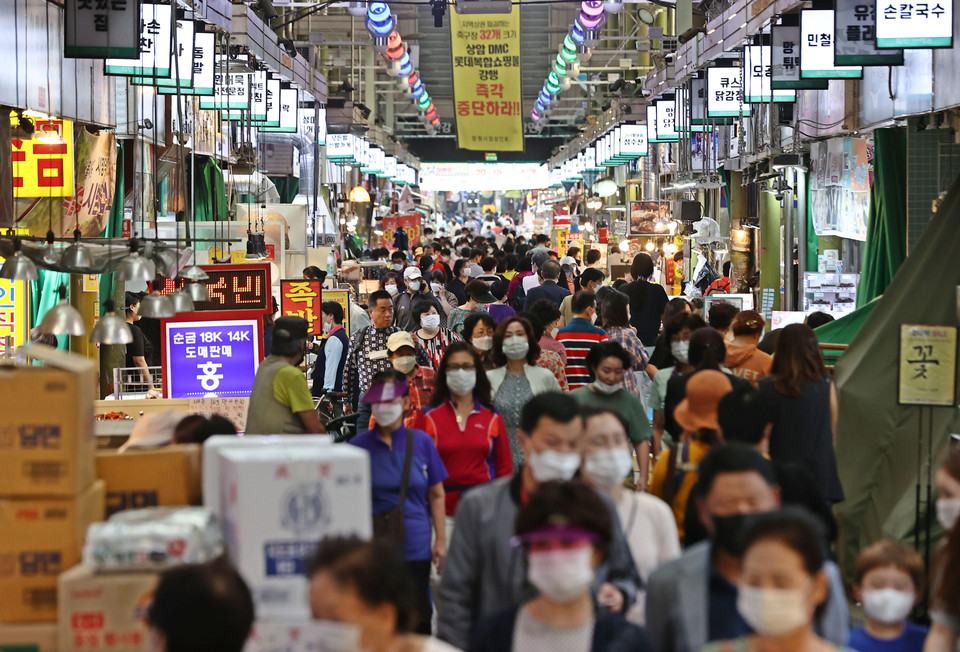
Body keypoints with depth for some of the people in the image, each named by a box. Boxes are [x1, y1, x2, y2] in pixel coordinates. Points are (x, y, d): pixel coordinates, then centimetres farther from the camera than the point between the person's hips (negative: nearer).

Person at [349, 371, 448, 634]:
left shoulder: (422, 442, 3)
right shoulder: (359, 445, 1)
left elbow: (436, 494, 9)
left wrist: (440, 540, 6)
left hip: (415, 546, 1)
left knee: (417, 621, 5)